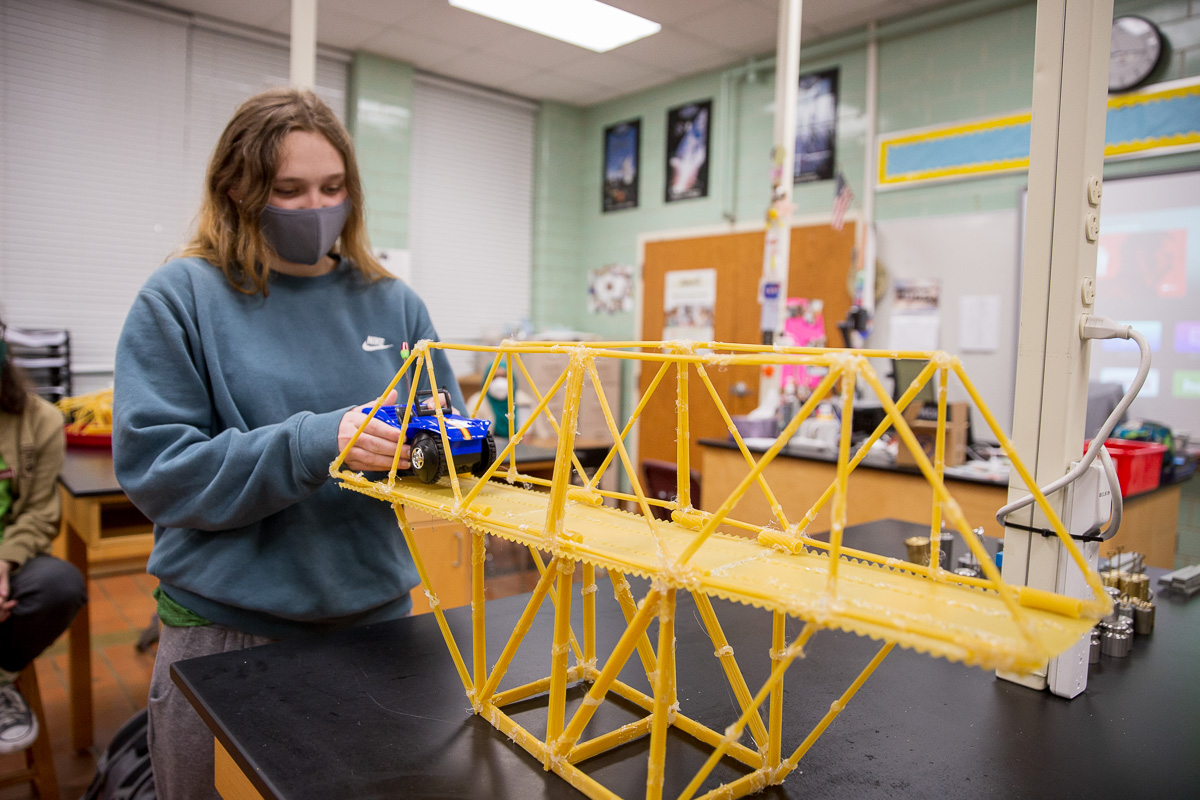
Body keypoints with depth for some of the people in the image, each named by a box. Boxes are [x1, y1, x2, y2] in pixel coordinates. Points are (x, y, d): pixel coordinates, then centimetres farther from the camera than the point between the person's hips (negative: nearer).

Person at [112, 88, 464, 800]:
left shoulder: (393, 302, 4)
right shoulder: (181, 298, -6)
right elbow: (156, 467, -14)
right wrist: (312, 444, -26)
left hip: (376, 609, 3)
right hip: (225, 626, -3)